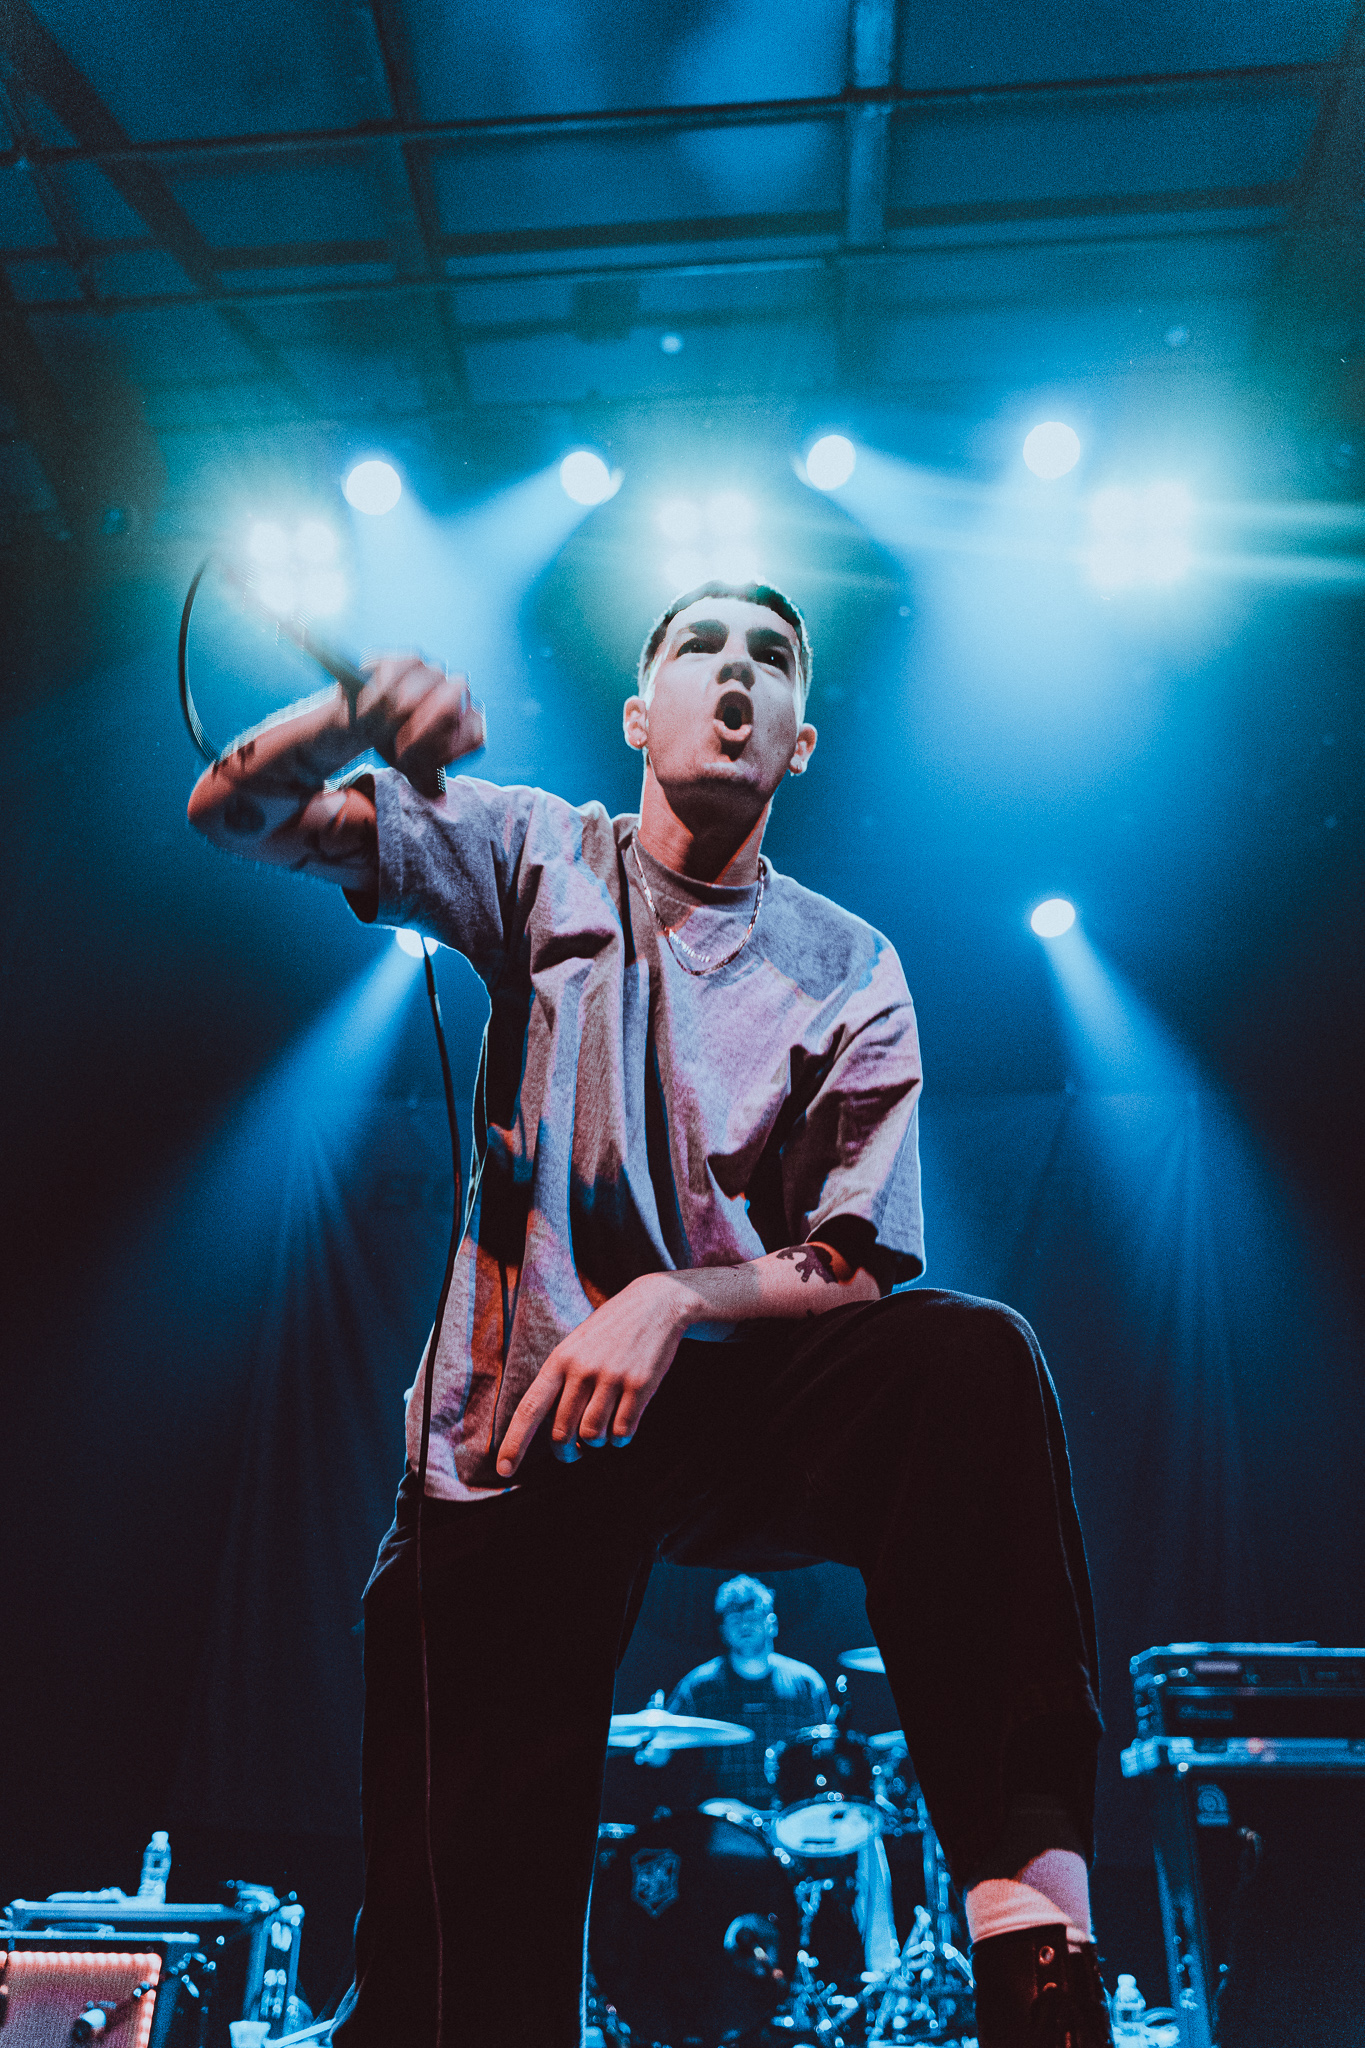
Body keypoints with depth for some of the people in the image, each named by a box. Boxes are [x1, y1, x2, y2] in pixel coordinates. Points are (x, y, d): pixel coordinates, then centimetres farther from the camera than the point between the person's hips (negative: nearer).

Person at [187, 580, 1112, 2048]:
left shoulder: (849, 970, 6)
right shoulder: (539, 858, 8)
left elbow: (858, 1266, 0)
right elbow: (233, 813, 4)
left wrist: (673, 1298, -21)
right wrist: (359, 713, -19)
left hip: (734, 1401, 1)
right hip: (514, 1437, 0)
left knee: (969, 1356, -31)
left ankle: (1034, 1929, -34)